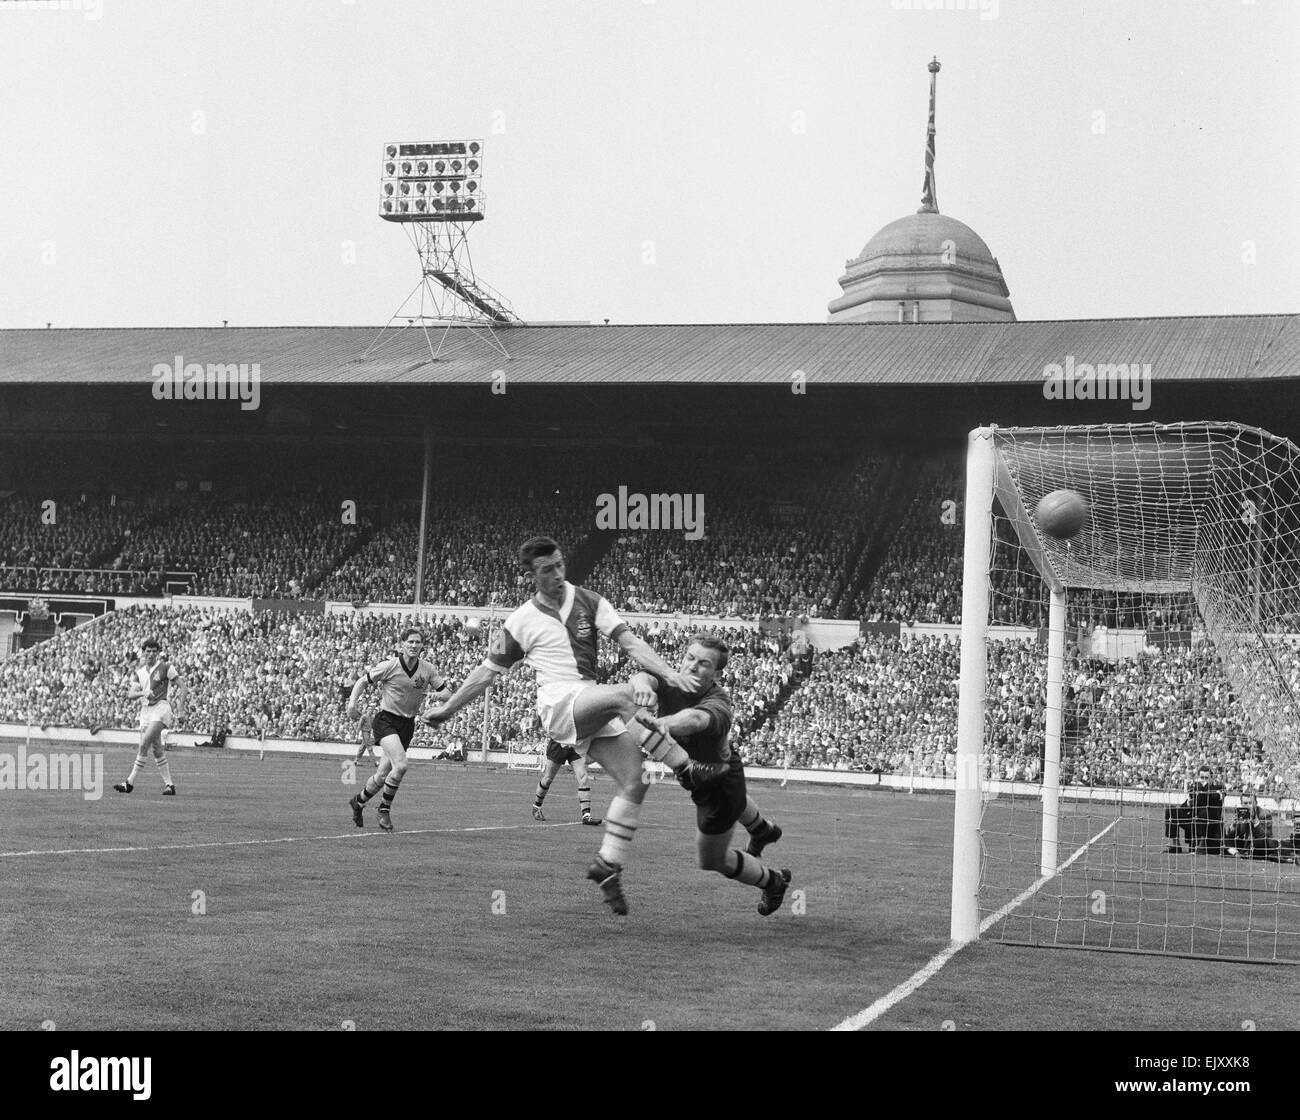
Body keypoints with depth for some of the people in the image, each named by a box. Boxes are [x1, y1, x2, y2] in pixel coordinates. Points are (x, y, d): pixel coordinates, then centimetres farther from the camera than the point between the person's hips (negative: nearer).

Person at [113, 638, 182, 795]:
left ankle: (130, 782, -16)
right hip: (145, 710, 6)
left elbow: (181, 687, 1)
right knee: (156, 750, 4)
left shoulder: (166, 667, -2)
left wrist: (177, 706, -11)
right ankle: (169, 785, 10)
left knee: (145, 743, -17)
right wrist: (143, 693, -17)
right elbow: (130, 694, 4)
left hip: (161, 707, -6)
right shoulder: (139, 672, 12)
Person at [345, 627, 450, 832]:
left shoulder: (428, 669, -3)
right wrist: (352, 702, -13)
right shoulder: (390, 666, -12)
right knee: (400, 765, -25)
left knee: (383, 775, 8)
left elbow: (446, 694, 0)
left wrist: (431, 693, -20)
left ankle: (358, 801, 35)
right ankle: (385, 809, -5)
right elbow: (362, 681, -1)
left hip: (407, 724, 4)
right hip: (386, 719, -4)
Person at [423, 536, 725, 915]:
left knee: (634, 784, -10)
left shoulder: (588, 602, 9)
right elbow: (489, 671, 17)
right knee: (625, 694, -32)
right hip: (558, 703, -4)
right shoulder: (521, 621, 6)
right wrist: (448, 707, 20)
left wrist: (669, 672, -16)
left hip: (593, 707, 4)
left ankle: (607, 866, 1)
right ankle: (688, 769, -28)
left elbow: (629, 642, -1)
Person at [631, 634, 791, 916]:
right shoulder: (670, 683, -24)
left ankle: (773, 882, 37)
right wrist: (644, 691, -71)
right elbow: (641, 678, -46)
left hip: (720, 780, -7)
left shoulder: (719, 703, -40)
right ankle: (763, 829, 75)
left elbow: (696, 718, -64)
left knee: (712, 859, 11)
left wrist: (663, 723, -85)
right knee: (734, 799, 40)